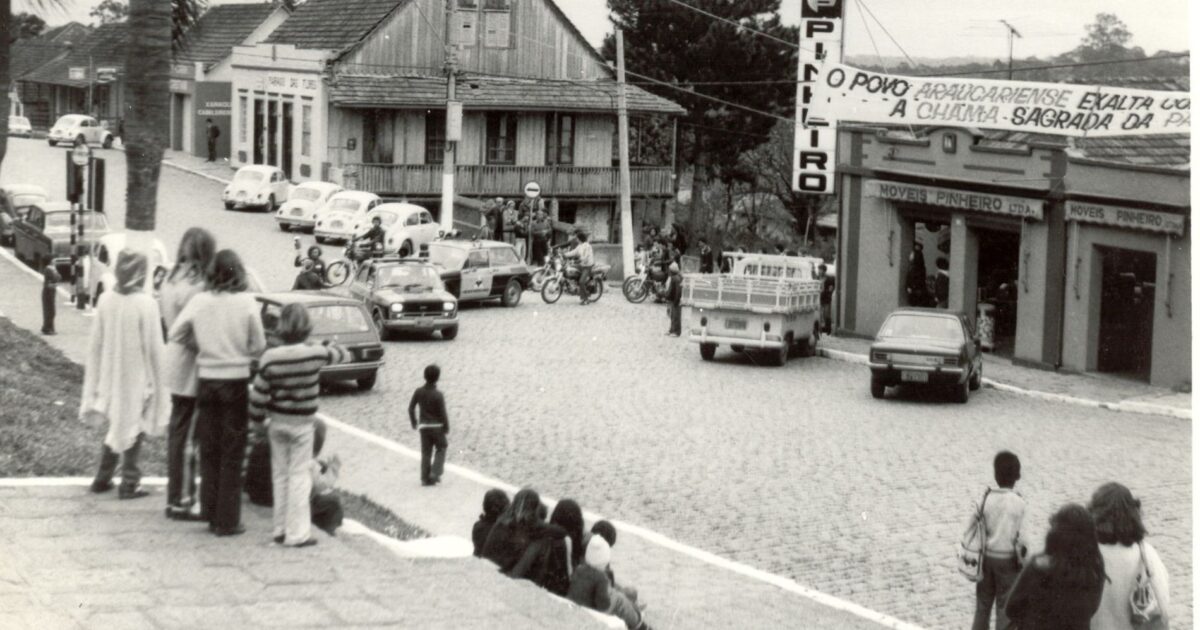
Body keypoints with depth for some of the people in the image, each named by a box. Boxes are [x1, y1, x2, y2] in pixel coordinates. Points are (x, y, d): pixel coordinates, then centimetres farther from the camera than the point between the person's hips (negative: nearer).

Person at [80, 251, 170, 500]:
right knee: (133, 430, 7)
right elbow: (153, 348, -14)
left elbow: (95, 342, 2)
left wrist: (95, 380, 12)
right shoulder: (145, 304, -18)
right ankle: (129, 484, 10)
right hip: (137, 376, -5)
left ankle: (102, 479, 24)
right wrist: (157, 381, -3)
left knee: (117, 427, 20)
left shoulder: (106, 299, -5)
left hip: (111, 376, 5)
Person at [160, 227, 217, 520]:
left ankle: (175, 495, 25)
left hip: (174, 366, 10)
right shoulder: (195, 288, -21)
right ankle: (182, 501, 3)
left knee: (177, 431, 17)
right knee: (188, 436, -2)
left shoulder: (170, 282, 7)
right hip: (191, 368, -10)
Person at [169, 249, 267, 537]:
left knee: (209, 450, 15)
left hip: (206, 380, 3)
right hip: (236, 380, -3)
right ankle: (227, 521, 6)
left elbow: (175, 334, 3)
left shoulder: (199, 301, -4)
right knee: (232, 453, 4)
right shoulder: (246, 302, -11)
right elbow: (258, 346, -5)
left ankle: (211, 513, 19)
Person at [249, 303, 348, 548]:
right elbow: (343, 355, 5)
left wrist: (258, 420, 10)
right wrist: (329, 344, 26)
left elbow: (258, 394, -6)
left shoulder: (270, 358, -11)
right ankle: (297, 533, 0)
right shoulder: (315, 354, -13)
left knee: (280, 475, 14)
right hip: (302, 423, -2)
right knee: (299, 475, 2)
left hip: (277, 422, 2)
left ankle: (280, 529, 20)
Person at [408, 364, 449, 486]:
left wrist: (414, 422, 15)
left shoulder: (418, 392, -5)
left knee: (425, 452, 11)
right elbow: (443, 413, -15)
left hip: (424, 426, 4)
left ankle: (425, 478, 9)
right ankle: (435, 473, 3)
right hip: (437, 426, -4)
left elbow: (411, 408, 1)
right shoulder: (438, 395, -18)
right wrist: (447, 428, -1)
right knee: (441, 449, 15)